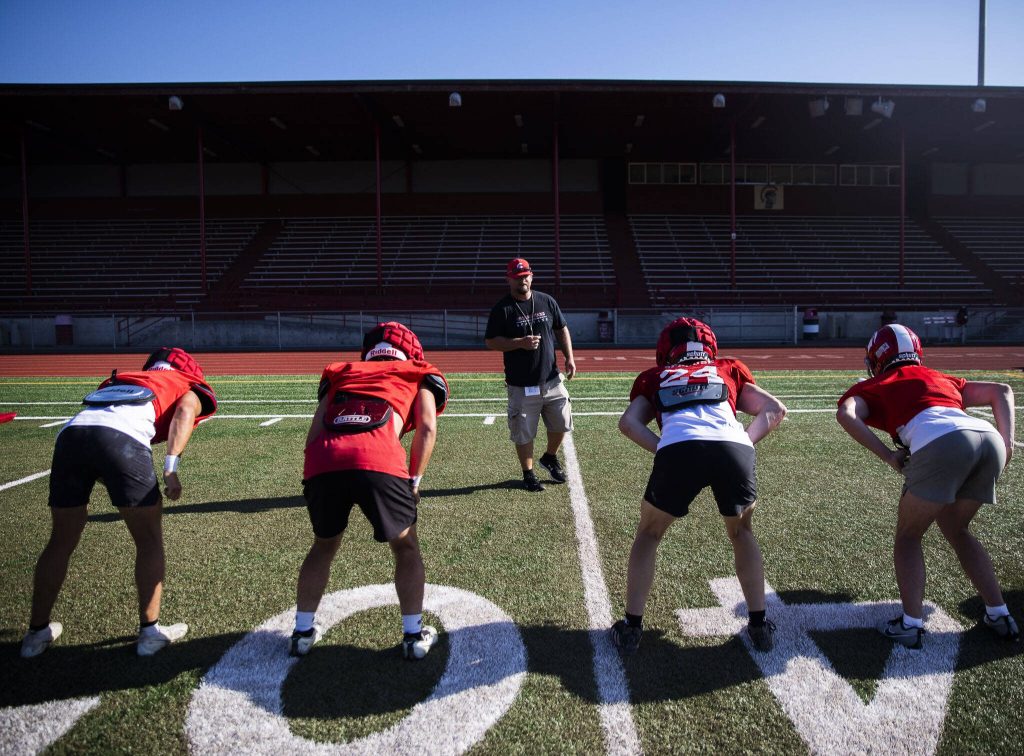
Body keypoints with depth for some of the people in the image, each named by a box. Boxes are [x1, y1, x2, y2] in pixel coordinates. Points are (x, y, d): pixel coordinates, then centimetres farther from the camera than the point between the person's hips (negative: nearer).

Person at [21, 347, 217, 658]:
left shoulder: (124, 378, 38)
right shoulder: (192, 388, 24)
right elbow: (184, 411, 0)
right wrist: (171, 467, -9)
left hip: (71, 431, 5)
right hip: (122, 437, -5)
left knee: (61, 542, 22)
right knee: (149, 540, 13)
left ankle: (37, 633, 36)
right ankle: (149, 632, 19)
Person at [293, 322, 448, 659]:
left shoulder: (340, 373, 33)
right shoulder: (419, 376, 27)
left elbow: (314, 433, 22)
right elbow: (427, 428, 10)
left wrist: (318, 479, 28)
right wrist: (414, 480, 16)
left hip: (323, 463, 3)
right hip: (378, 462, -3)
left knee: (324, 545, 29)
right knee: (406, 547, 22)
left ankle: (303, 631, 38)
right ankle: (414, 635, 27)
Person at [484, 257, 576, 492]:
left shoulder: (547, 301, 7)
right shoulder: (502, 309, -6)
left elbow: (562, 330, 15)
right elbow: (490, 341, -7)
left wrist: (569, 357, 2)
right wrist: (519, 343, -20)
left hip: (551, 379, 4)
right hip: (521, 385, -4)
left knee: (562, 423, 12)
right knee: (523, 433, 3)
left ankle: (550, 457, 39)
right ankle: (528, 473, 24)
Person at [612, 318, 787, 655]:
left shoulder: (656, 378, 32)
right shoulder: (729, 370, 36)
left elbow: (628, 422, 15)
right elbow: (775, 409, 25)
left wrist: (662, 449, 9)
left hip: (680, 450, -1)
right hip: (735, 450, 2)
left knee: (648, 535, 25)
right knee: (741, 533, 32)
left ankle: (631, 627, 29)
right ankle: (759, 624, 36)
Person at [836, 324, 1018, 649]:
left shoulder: (873, 387, 21)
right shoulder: (940, 378, 36)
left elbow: (846, 414, -1)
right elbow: (1002, 391, 31)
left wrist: (888, 456, 3)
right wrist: (1006, 442, 20)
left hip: (941, 445, -5)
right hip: (989, 439, 6)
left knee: (908, 536, 15)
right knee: (956, 530, 28)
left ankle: (911, 624, 11)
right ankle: (999, 615, 31)